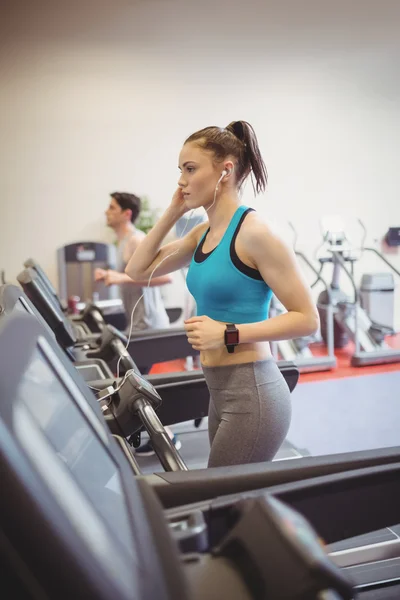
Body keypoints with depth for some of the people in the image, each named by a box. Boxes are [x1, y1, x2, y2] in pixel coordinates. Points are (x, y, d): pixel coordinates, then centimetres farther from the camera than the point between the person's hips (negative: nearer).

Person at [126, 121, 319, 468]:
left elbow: (306, 318, -15)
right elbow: (138, 270, 14)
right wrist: (173, 212, 5)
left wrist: (228, 333, -21)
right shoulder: (204, 233, 8)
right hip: (221, 391, 8)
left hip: (252, 394, -8)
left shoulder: (253, 233, -16)